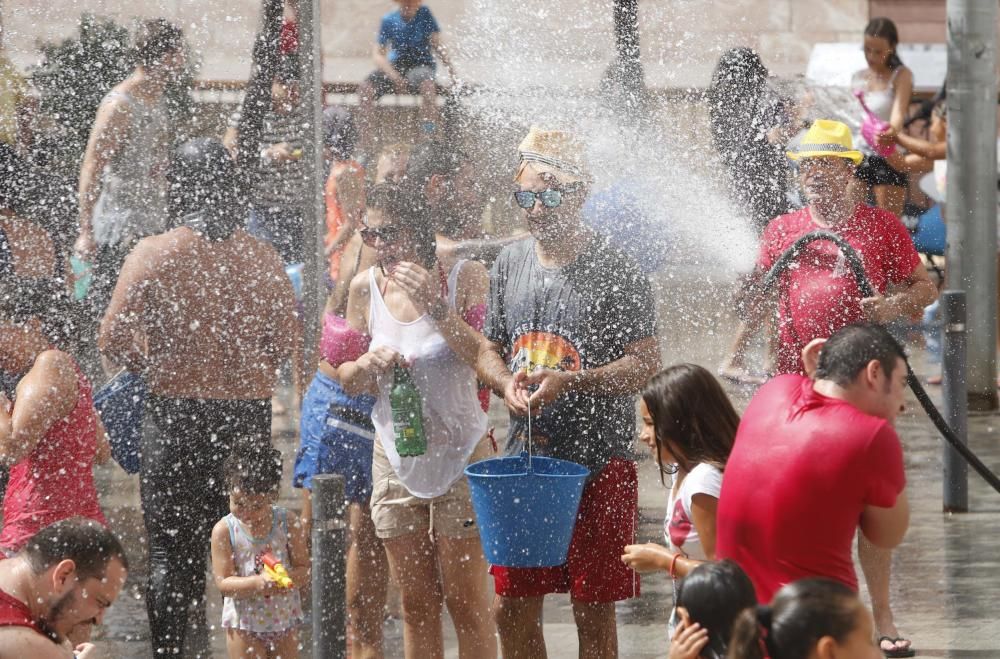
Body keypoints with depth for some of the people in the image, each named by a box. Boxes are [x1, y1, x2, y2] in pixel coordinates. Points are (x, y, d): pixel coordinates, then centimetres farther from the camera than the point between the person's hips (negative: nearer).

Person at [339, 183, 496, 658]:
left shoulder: (464, 276, -9)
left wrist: (437, 309, -25)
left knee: (466, 604, -1)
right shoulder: (365, 287, 2)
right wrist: (369, 365, -12)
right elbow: (347, 381, 10)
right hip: (395, 455, 4)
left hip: (459, 453, -4)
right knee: (415, 605, 9)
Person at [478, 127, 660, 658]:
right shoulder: (509, 264, 9)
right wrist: (506, 385, -7)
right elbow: (489, 350, 17)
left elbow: (645, 363, -11)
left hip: (598, 461, -5)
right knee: (511, 608, 8)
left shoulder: (615, 273, -8)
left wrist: (569, 381, -24)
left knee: (593, 612, 2)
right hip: (524, 457, 5)